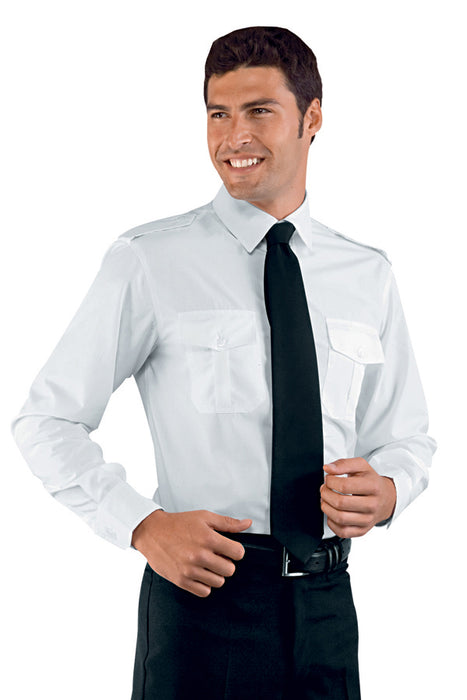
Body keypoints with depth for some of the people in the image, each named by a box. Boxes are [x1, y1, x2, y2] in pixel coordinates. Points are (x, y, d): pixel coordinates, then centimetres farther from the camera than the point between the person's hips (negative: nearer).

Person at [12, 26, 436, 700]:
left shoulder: (368, 274, 8)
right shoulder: (149, 262, -4)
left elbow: (407, 436, 16)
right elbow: (45, 421, -2)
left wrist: (385, 491, -6)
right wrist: (142, 524, -15)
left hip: (325, 603, 4)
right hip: (202, 596, -3)